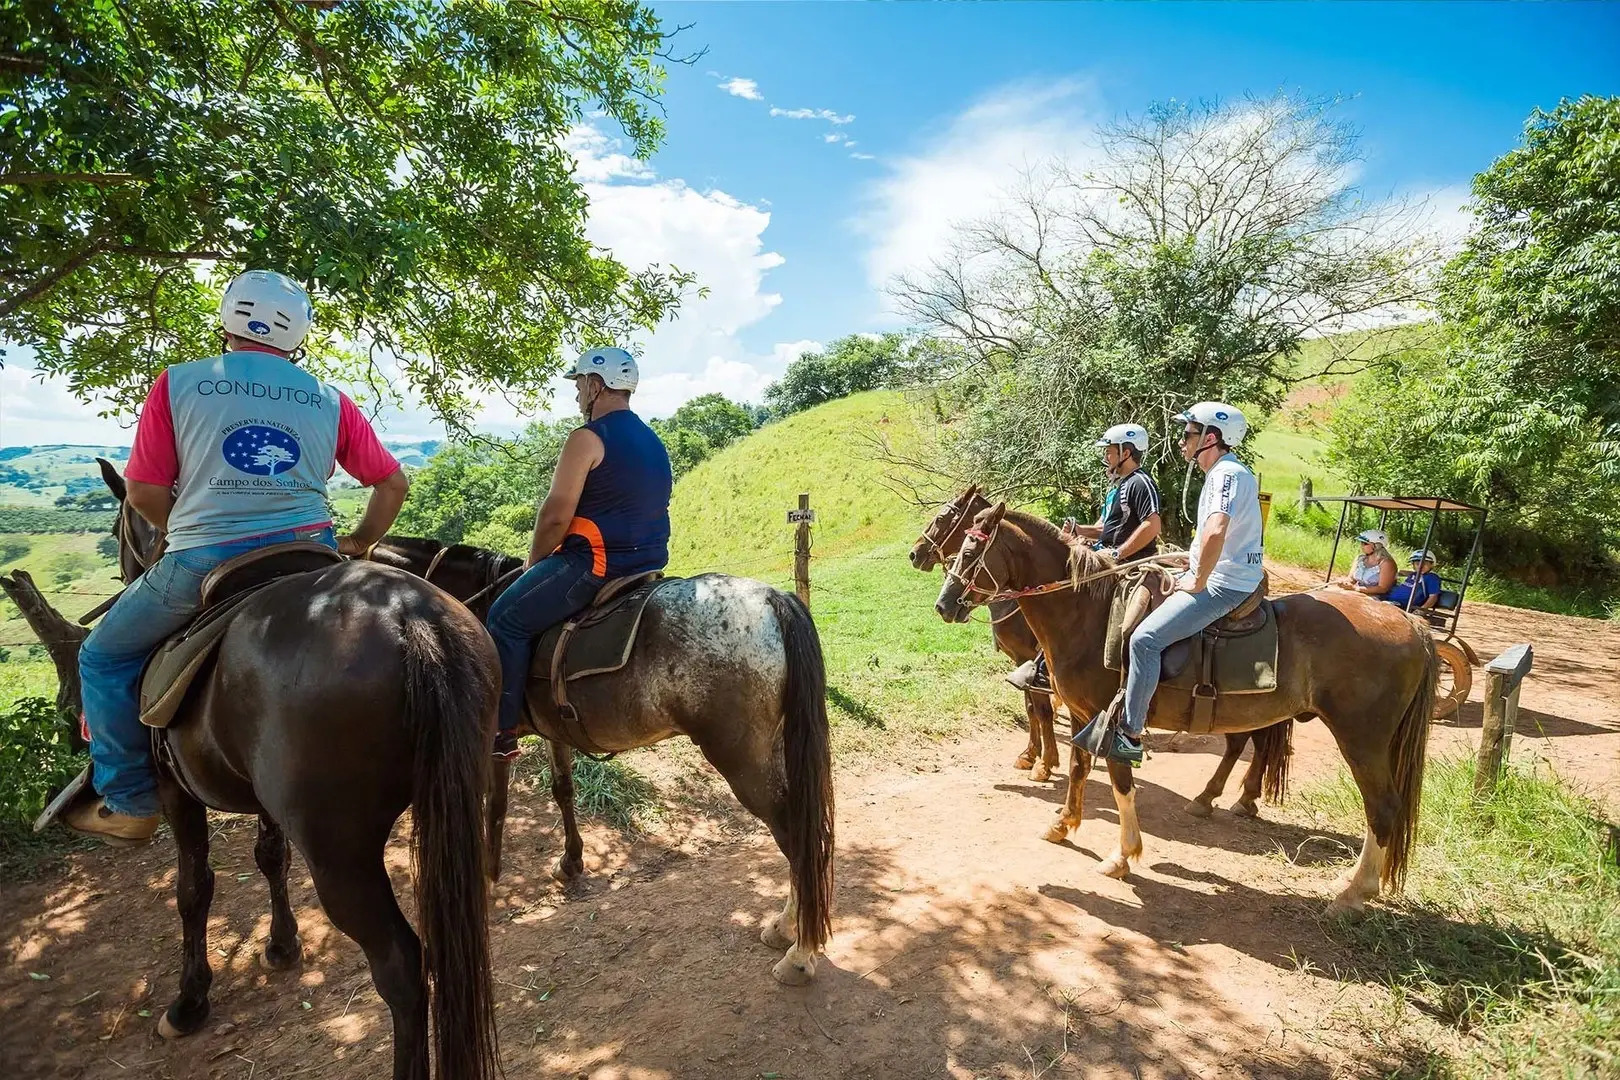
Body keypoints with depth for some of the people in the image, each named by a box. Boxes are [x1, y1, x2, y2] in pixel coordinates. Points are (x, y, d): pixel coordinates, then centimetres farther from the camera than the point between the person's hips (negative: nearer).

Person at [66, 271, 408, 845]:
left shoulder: (178, 384, 2)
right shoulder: (330, 401, 8)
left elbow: (144, 493, 1)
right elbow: (393, 482, 10)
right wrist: (358, 545, 20)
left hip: (204, 560, -2)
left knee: (105, 657, 23)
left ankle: (130, 805, 25)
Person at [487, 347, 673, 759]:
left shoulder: (587, 438, -12)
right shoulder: (653, 442, 15)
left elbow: (555, 515, -15)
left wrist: (533, 564, 2)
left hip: (597, 563, -9)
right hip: (647, 564, 10)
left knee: (507, 619, 2)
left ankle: (503, 731, 2)